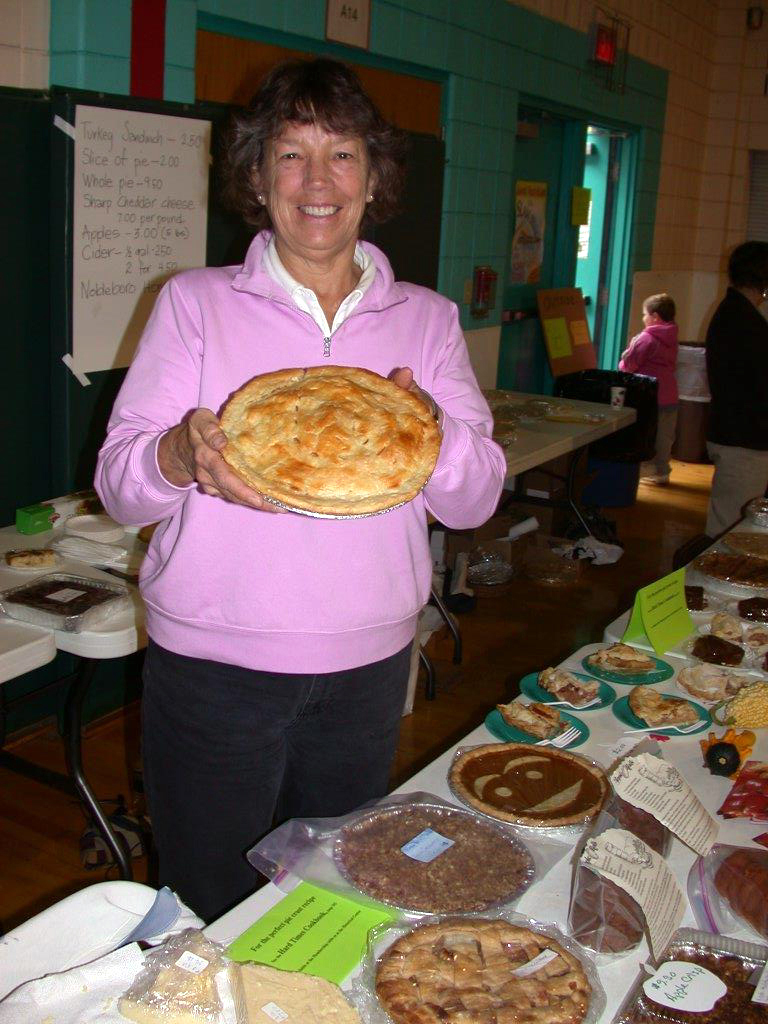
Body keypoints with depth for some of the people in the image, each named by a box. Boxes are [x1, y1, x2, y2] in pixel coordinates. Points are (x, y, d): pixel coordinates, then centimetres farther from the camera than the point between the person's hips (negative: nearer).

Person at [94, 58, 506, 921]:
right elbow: (118, 485, -6)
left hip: (368, 666, 3)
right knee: (209, 915, 12)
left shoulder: (426, 318, 4)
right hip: (213, 667, -2)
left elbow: (477, 500, 0)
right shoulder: (195, 302, -2)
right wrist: (182, 455, -28)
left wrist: (433, 433, -22)